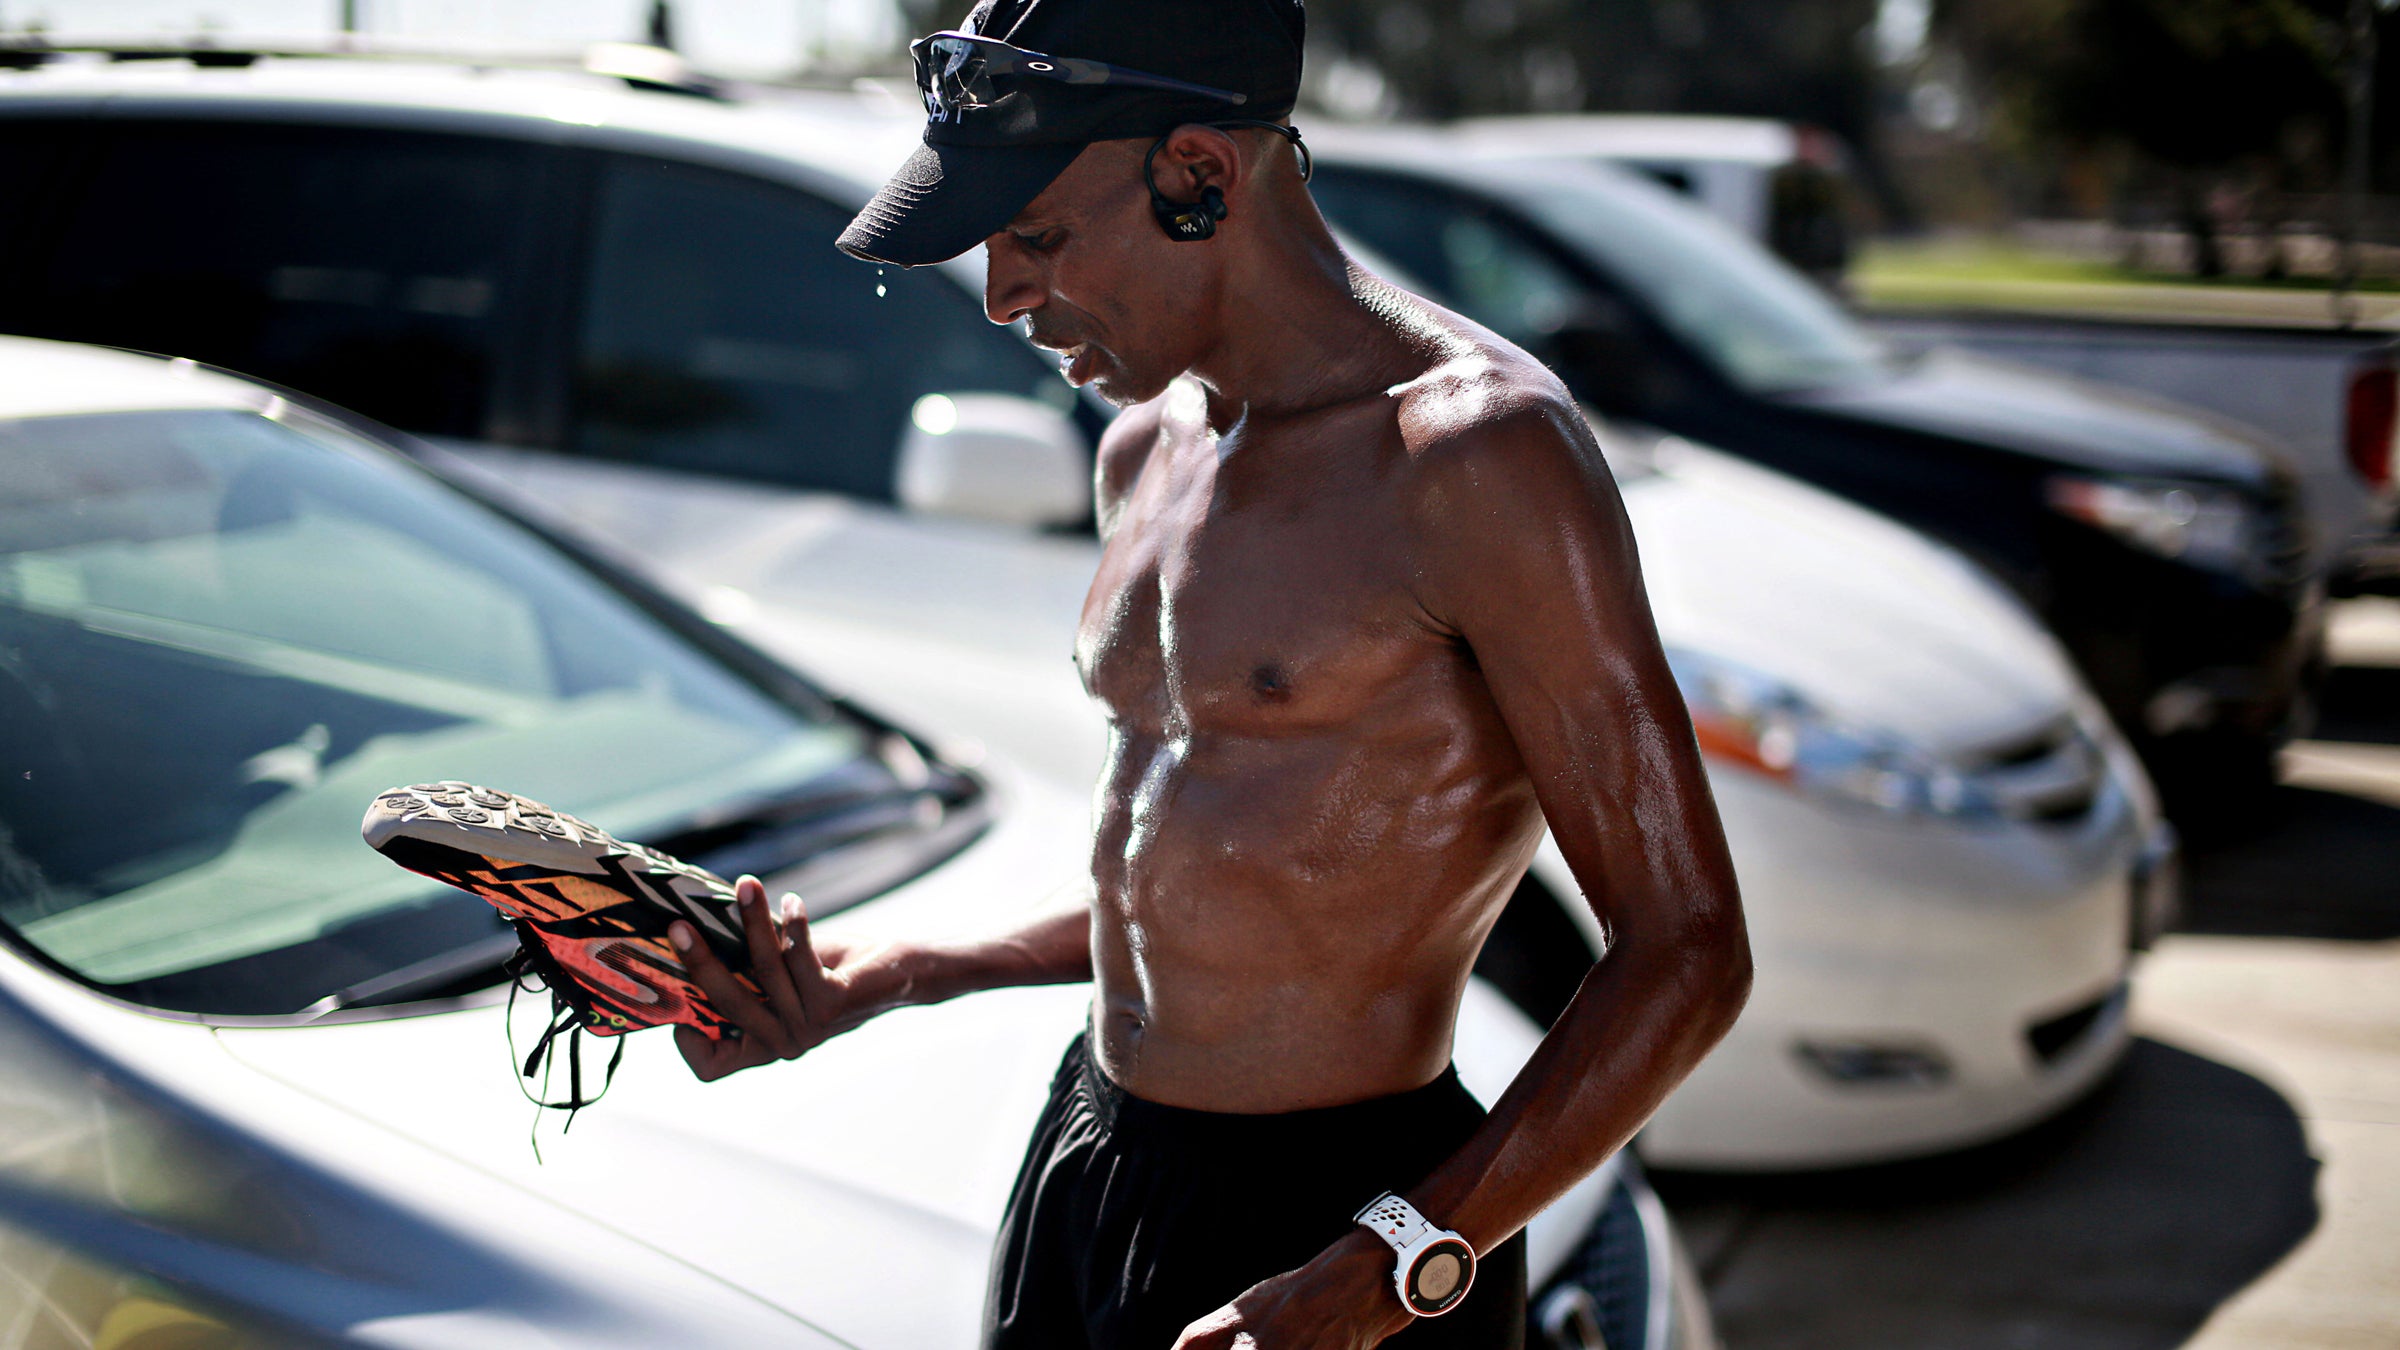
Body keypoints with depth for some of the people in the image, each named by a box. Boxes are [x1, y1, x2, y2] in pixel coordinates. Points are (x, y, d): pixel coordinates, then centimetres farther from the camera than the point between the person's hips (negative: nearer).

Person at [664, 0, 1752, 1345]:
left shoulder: (1480, 452, -18)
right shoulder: (1149, 445, 7)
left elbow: (1686, 954, -18)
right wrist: (887, 978, 9)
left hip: (1325, 1221, -7)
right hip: (1087, 1149, 7)